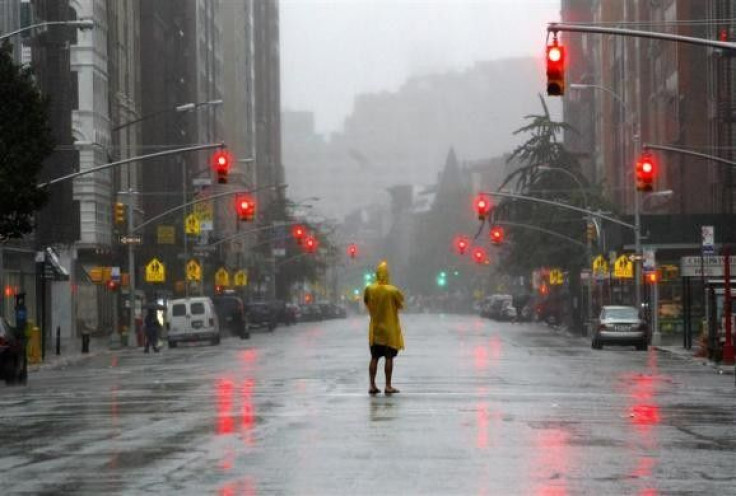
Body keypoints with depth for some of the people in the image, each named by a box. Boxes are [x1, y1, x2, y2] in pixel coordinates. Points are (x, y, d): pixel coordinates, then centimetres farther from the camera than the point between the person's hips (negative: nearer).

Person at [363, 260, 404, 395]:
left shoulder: (369, 289, -4)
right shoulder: (393, 290, -13)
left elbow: (366, 304, 7)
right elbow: (401, 306, -2)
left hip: (375, 329, 3)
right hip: (390, 329, -3)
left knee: (374, 358, 8)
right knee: (389, 358, 1)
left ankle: (372, 385, 6)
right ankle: (388, 386, 1)